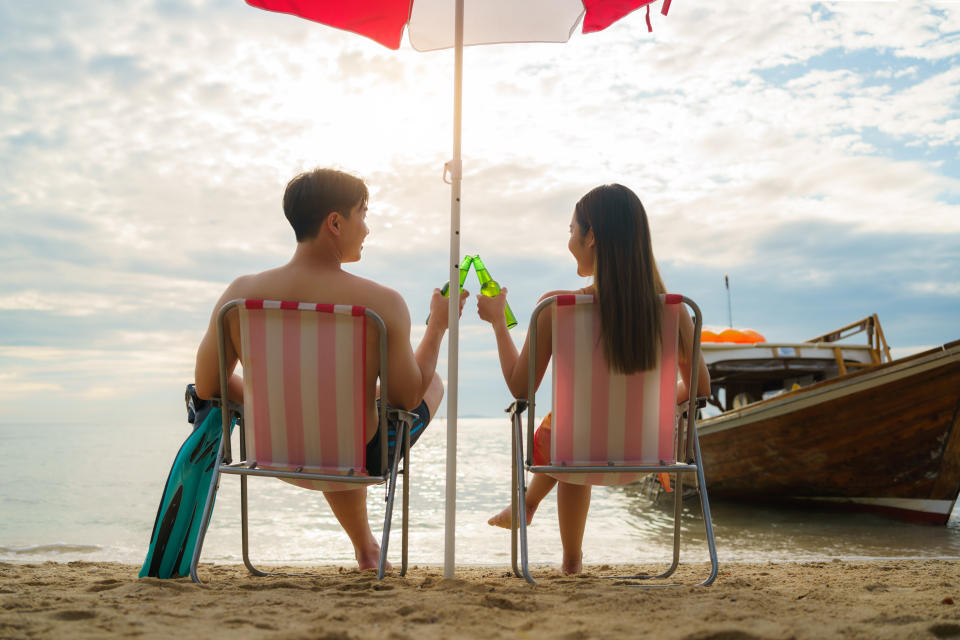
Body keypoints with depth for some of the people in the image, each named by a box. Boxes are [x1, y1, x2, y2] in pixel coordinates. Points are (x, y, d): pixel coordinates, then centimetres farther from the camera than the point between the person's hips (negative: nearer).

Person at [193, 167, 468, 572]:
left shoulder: (240, 293, -15)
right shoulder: (382, 303, -24)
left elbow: (207, 387, -6)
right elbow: (408, 398, -13)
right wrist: (438, 326, 1)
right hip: (358, 461, -3)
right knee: (435, 383, 27)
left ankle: (366, 548, 57)